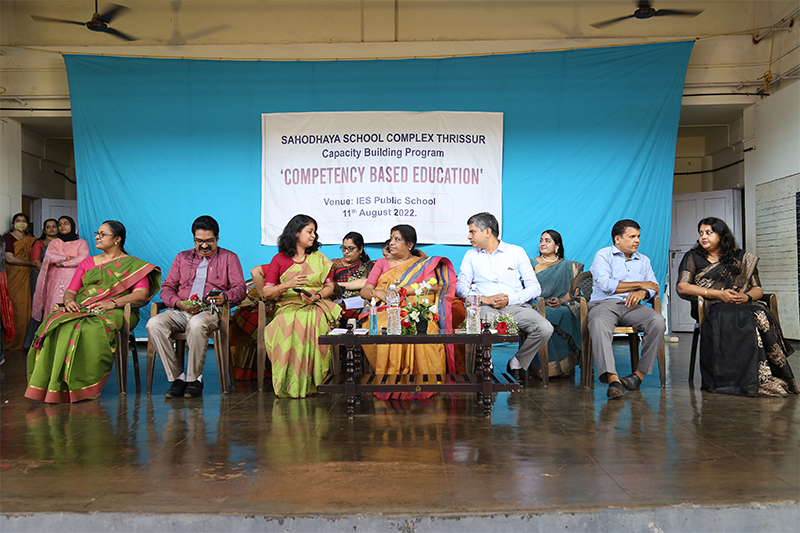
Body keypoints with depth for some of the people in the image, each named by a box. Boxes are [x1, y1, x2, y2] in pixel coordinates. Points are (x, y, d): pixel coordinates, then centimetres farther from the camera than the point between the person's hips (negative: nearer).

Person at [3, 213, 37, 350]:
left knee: (24, 311, 3)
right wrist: (31, 263, -6)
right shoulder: (8, 237, -1)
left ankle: (19, 343, 10)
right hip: (12, 278, -5)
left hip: (24, 279, 5)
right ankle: (9, 343, 0)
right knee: (12, 310, -7)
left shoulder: (30, 240, 18)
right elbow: (9, 258, -10)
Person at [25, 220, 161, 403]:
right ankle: (55, 388, -27)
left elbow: (142, 293, -5)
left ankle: (85, 386, -31)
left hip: (114, 313, -4)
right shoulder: (87, 263, 26)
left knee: (91, 329, -39)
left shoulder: (133, 264, 10)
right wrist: (69, 301, -5)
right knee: (58, 327, -29)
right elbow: (70, 291, 20)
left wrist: (113, 302, -19)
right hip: (81, 311, 4)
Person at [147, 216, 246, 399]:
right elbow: (167, 287, 15)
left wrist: (225, 297, -19)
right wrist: (179, 303, -7)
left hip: (209, 311, -3)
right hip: (179, 311, 4)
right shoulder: (182, 257, 23)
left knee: (197, 324, -39)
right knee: (154, 324, -28)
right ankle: (177, 377, -20)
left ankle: (194, 378, -23)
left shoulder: (229, 258, 14)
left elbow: (240, 289, 4)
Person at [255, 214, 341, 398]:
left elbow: (329, 286, 13)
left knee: (313, 323, -36)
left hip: (315, 307, 1)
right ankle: (288, 385, -25)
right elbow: (266, 293, 4)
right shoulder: (279, 259, 11)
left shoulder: (319, 258, 19)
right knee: (288, 326, -37)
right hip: (288, 306, -1)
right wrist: (287, 285, -14)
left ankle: (307, 384, -26)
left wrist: (316, 296, -8)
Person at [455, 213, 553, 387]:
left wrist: (509, 299, -11)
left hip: (516, 306, 1)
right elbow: (461, 287, 6)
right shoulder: (471, 255, 17)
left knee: (545, 328, -27)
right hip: (487, 308, -1)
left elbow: (534, 288, 6)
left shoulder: (516, 252, 12)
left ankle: (516, 364, -3)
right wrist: (485, 299, -12)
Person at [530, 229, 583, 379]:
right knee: (548, 317, -36)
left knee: (566, 315, -36)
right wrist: (544, 301, -13)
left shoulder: (568, 266, 17)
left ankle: (564, 363, -26)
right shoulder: (532, 264, 15)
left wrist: (560, 300, -14)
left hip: (562, 306, 1)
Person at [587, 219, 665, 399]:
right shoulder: (603, 256, 6)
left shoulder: (644, 260, 24)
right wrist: (639, 284, -1)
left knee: (658, 322, -27)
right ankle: (612, 378, -47)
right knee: (599, 324, -39)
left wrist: (642, 293, -12)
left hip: (632, 306, 4)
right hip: (604, 304, -4)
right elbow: (605, 285, -10)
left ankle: (640, 373, -20)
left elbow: (653, 288, 15)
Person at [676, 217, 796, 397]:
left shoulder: (742, 258, 19)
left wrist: (746, 296, -9)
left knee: (761, 317, -34)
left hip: (743, 306, 2)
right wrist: (719, 294, -10)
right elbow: (682, 287, -1)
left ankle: (765, 379, -37)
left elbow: (758, 289, 16)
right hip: (711, 308, -2)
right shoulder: (693, 257, 13)